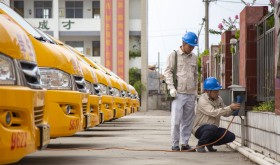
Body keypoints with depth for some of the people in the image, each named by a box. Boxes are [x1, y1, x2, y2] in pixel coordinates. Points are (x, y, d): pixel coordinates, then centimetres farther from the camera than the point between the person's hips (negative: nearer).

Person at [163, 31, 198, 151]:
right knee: (176, 120, -8)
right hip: (178, 93, -5)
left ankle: (185, 143, 13)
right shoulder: (174, 55, 1)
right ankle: (175, 144, -2)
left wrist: (196, 90, 19)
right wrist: (171, 87, -11)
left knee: (188, 120, 6)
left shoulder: (194, 57, 16)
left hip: (191, 94, 5)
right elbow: (167, 72, -2)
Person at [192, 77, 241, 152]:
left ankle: (210, 143, 14)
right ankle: (200, 145, -12)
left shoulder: (219, 99, 6)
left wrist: (233, 109, -11)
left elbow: (225, 113, 11)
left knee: (231, 136, -9)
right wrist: (230, 108, -32)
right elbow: (213, 112, -30)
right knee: (212, 128, -39)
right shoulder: (202, 100, -19)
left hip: (213, 129, 8)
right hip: (200, 129, -7)